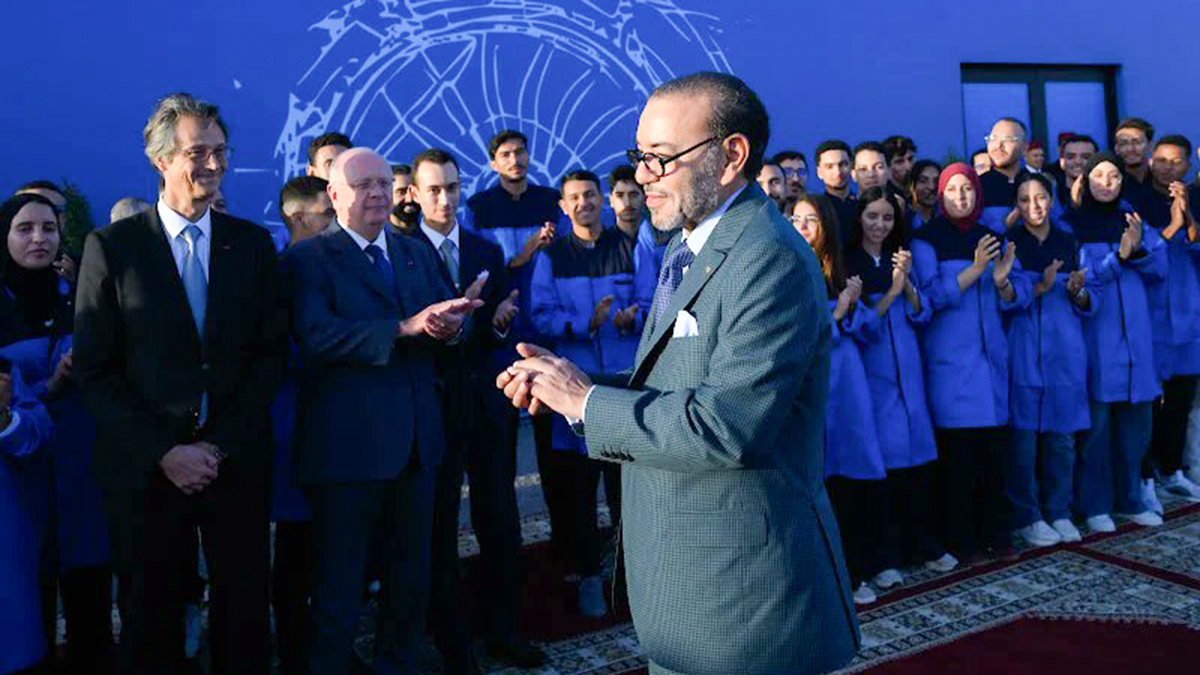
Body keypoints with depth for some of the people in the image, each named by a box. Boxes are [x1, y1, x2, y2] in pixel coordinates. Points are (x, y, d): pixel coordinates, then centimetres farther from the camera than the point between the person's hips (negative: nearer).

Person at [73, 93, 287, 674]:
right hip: (144, 468, -1)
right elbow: (94, 370, -4)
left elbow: (271, 352, 3)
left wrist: (223, 444, -7)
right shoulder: (111, 247, -2)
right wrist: (163, 451, -12)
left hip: (237, 463, 1)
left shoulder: (253, 244, 4)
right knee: (150, 620, 14)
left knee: (245, 612, 10)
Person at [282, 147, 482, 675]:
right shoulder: (310, 259, -6)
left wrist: (450, 325, -18)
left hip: (416, 442, 6)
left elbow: (449, 314, 7)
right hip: (349, 447, -6)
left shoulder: (417, 254, 14)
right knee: (339, 590, 5)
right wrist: (403, 328, -29)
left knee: (411, 580, 20)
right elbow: (314, 334, -21)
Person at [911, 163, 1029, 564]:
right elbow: (931, 295, -11)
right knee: (958, 454, -4)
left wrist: (1002, 278, -11)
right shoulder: (927, 240, -1)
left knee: (994, 449, 5)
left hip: (991, 355, 5)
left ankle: (995, 535, 18)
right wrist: (975, 269, -19)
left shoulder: (991, 238, 13)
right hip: (949, 361, -4)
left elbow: (1016, 299, 10)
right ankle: (961, 541, 6)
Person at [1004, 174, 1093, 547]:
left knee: (1063, 433, 7)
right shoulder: (1008, 242, -1)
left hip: (1066, 347, 4)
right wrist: (1041, 288, -20)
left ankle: (1059, 512, 19)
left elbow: (1085, 304, 13)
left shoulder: (1067, 242, 11)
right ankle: (1026, 516, 9)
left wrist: (1077, 292, -8)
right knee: (1024, 434, -2)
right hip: (1024, 348, -4)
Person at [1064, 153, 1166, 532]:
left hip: (1134, 336, 5)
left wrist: (1139, 248, -10)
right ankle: (1094, 505, 7)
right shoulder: (1071, 224, -1)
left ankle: (1130, 498, 23)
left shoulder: (1131, 220, 13)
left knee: (1135, 419, 9)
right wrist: (1118, 257, -19)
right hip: (1094, 337, -5)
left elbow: (1159, 271, 8)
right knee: (1096, 420, -3)